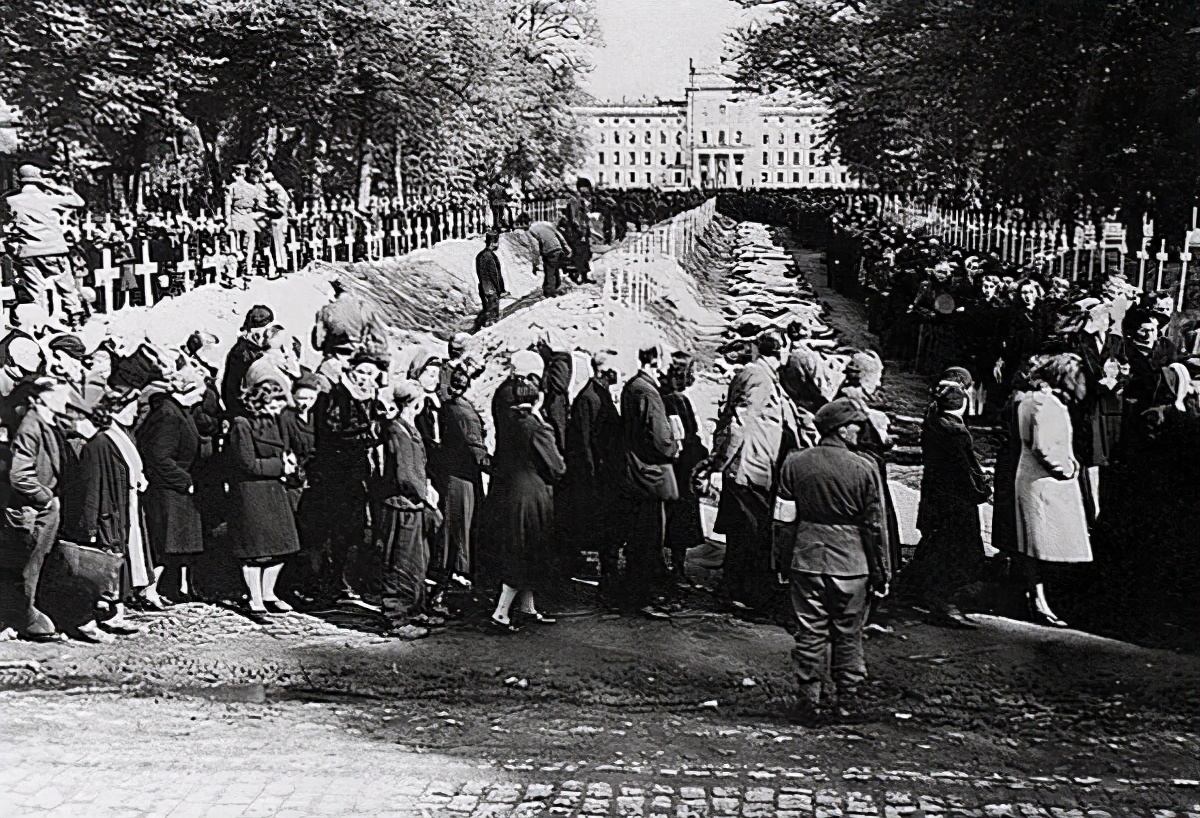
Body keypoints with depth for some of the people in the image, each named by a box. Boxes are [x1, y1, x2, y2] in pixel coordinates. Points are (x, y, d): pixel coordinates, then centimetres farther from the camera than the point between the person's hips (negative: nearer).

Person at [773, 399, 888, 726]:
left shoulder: (794, 463, -1)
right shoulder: (863, 469, -8)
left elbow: (783, 518, 2)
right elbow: (873, 526, -4)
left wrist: (782, 559, 15)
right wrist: (879, 572, 3)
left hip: (807, 560, 2)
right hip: (851, 563, -1)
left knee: (810, 632, 7)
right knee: (847, 632, 11)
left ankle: (809, 701, 8)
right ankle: (847, 699, 18)